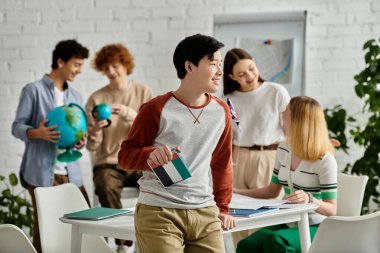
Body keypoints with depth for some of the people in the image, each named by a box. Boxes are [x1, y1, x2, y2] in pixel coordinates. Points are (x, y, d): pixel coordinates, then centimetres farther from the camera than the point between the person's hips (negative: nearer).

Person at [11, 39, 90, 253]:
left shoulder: (76, 97, 18)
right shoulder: (34, 90, -1)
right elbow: (17, 126, -3)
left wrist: (81, 141, -6)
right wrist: (38, 133, -23)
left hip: (71, 173, 6)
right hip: (42, 173, -5)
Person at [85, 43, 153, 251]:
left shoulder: (143, 93, 6)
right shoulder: (96, 99, 4)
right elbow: (91, 146, 2)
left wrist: (128, 114, -20)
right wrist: (95, 130, -20)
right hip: (108, 164, 0)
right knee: (107, 188, -34)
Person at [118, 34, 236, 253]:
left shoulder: (221, 110, 9)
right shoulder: (157, 109, -6)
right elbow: (126, 155, -2)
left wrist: (222, 208, 19)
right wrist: (150, 154, -23)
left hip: (205, 213, 5)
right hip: (159, 213, -5)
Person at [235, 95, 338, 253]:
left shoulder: (324, 160, -14)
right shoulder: (283, 150, 8)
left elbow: (332, 209, -12)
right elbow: (272, 190, 18)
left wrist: (310, 199, -33)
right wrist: (234, 192, 9)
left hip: (314, 228, -6)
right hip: (287, 224, 6)